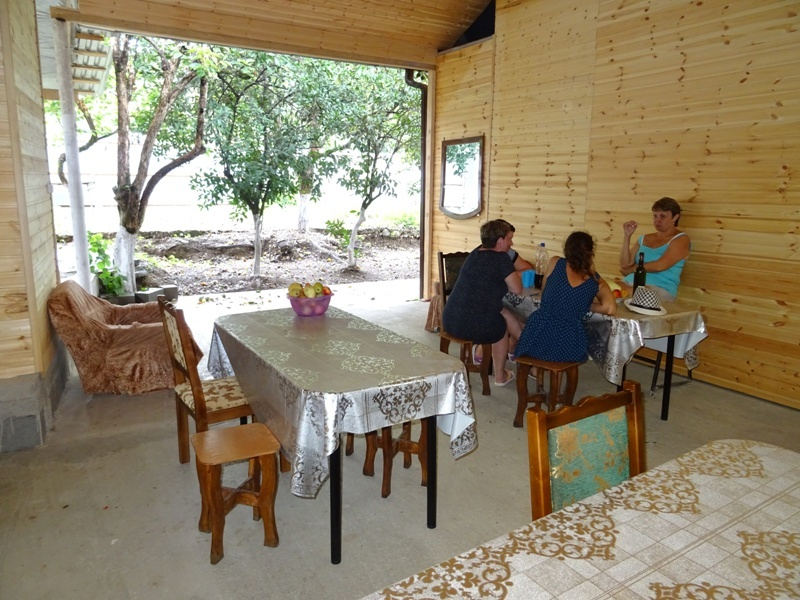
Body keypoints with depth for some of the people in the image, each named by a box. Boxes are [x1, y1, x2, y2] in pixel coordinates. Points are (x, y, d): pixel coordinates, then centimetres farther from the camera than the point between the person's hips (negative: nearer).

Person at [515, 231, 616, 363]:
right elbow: (610, 308, -13)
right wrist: (586, 306, 5)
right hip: (569, 348, 1)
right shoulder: (596, 280, 2)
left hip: (538, 340, -1)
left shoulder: (555, 262, 1)